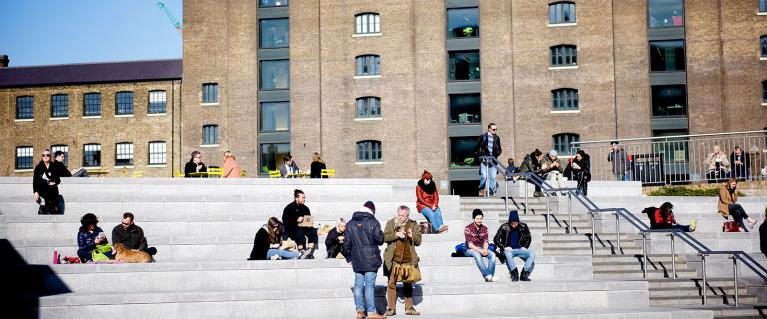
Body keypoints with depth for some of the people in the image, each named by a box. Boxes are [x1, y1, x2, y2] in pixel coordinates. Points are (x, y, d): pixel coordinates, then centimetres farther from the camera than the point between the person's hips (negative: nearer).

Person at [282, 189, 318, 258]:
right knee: (300, 232, -36)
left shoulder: (305, 208, 12)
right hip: (291, 228, -5)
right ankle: (302, 253, -34)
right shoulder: (289, 208, -2)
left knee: (313, 231, -21)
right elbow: (285, 221, -9)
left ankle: (309, 252, -22)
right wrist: (296, 220, -18)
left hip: (303, 227, 5)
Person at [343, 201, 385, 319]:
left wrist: (349, 257, 16)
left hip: (357, 260, 4)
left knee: (358, 285, 9)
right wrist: (381, 234, 15)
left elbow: (347, 243, 8)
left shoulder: (350, 223, 6)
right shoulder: (373, 222, -7)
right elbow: (380, 239, -7)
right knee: (370, 285, -3)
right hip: (371, 260, -4)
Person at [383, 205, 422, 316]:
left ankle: (409, 308, 15)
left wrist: (412, 236, -15)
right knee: (391, 283, -1)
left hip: (408, 260, 1)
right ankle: (391, 308, 4)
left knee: (408, 284, 7)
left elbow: (418, 241, 5)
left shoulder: (414, 225, 7)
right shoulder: (391, 223, 3)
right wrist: (396, 234, -19)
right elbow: (385, 238, -5)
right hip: (393, 259, -1)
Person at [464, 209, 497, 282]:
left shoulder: (484, 228, 9)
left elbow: (486, 241, 3)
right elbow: (470, 244, -12)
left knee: (492, 254, -25)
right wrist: (480, 250, -25)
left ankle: (491, 276, -36)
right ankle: (487, 275, -45)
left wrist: (485, 250, -20)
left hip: (482, 249, 4)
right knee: (477, 254, -38)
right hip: (471, 249, -4)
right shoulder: (468, 228, -6)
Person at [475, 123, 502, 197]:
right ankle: (481, 190, 4)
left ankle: (491, 192, 10)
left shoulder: (497, 138, 12)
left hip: (493, 160, 3)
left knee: (493, 177, 2)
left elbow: (499, 149, 20)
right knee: (484, 176, -12)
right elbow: (478, 147, 8)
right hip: (484, 160, -3)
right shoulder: (483, 136, 3)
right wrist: (480, 155, -1)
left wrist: (497, 153, 2)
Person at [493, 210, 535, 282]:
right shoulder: (504, 227, -6)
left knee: (532, 254, -25)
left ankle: (524, 275, -21)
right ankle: (514, 275, -28)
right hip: (509, 250, -3)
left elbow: (528, 238, 17)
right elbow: (496, 239, 1)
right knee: (507, 254, -38)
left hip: (520, 249, 3)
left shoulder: (523, 227, 1)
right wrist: (504, 247, -10)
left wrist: (525, 247, 2)